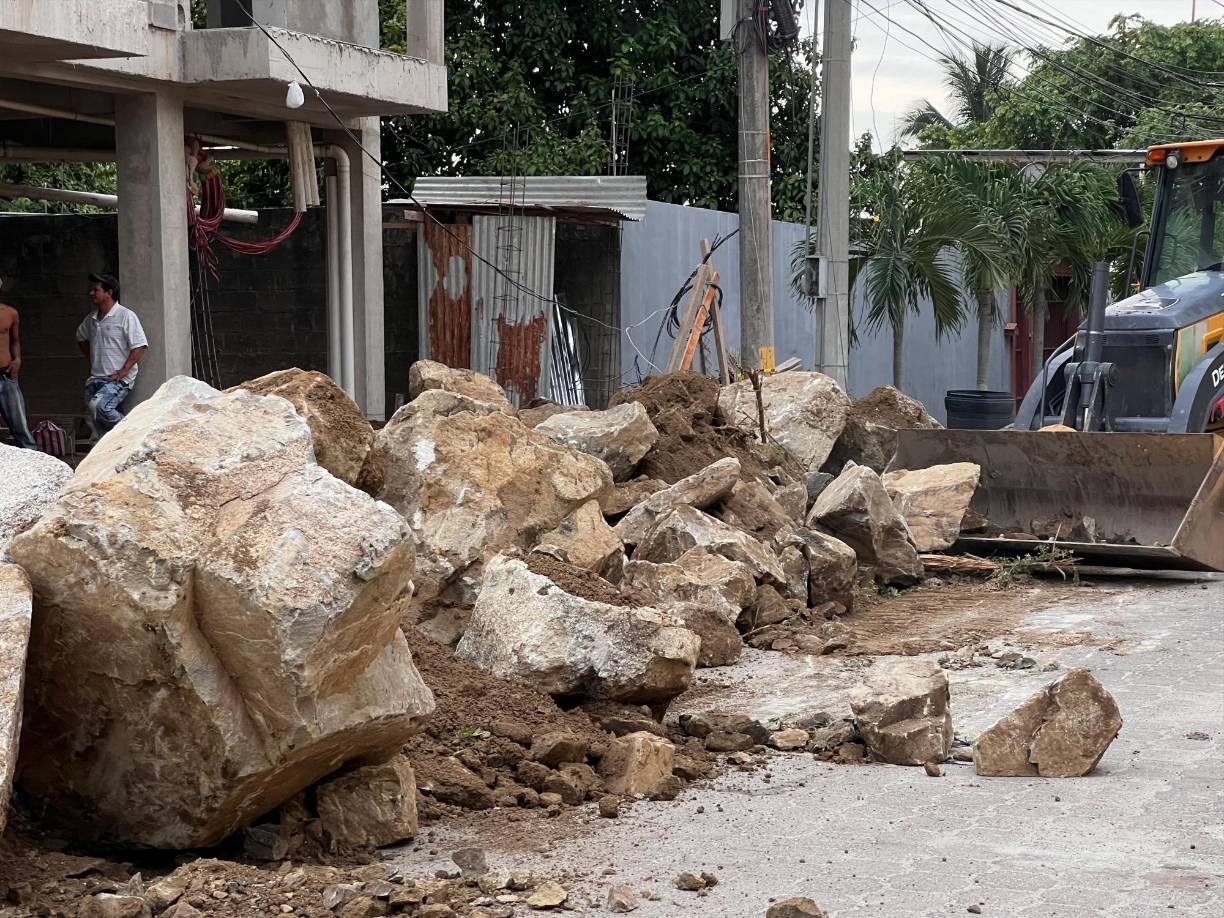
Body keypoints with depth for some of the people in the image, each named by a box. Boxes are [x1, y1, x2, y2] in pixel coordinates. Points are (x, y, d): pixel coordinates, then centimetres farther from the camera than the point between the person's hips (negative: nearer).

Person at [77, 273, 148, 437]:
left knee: (98, 406, -28)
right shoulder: (91, 319, 12)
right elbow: (81, 337, 33)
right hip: (95, 379, 7)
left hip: (118, 380, -7)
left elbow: (139, 347, -13)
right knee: (97, 424, 3)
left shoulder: (126, 316, -8)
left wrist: (122, 373, -17)